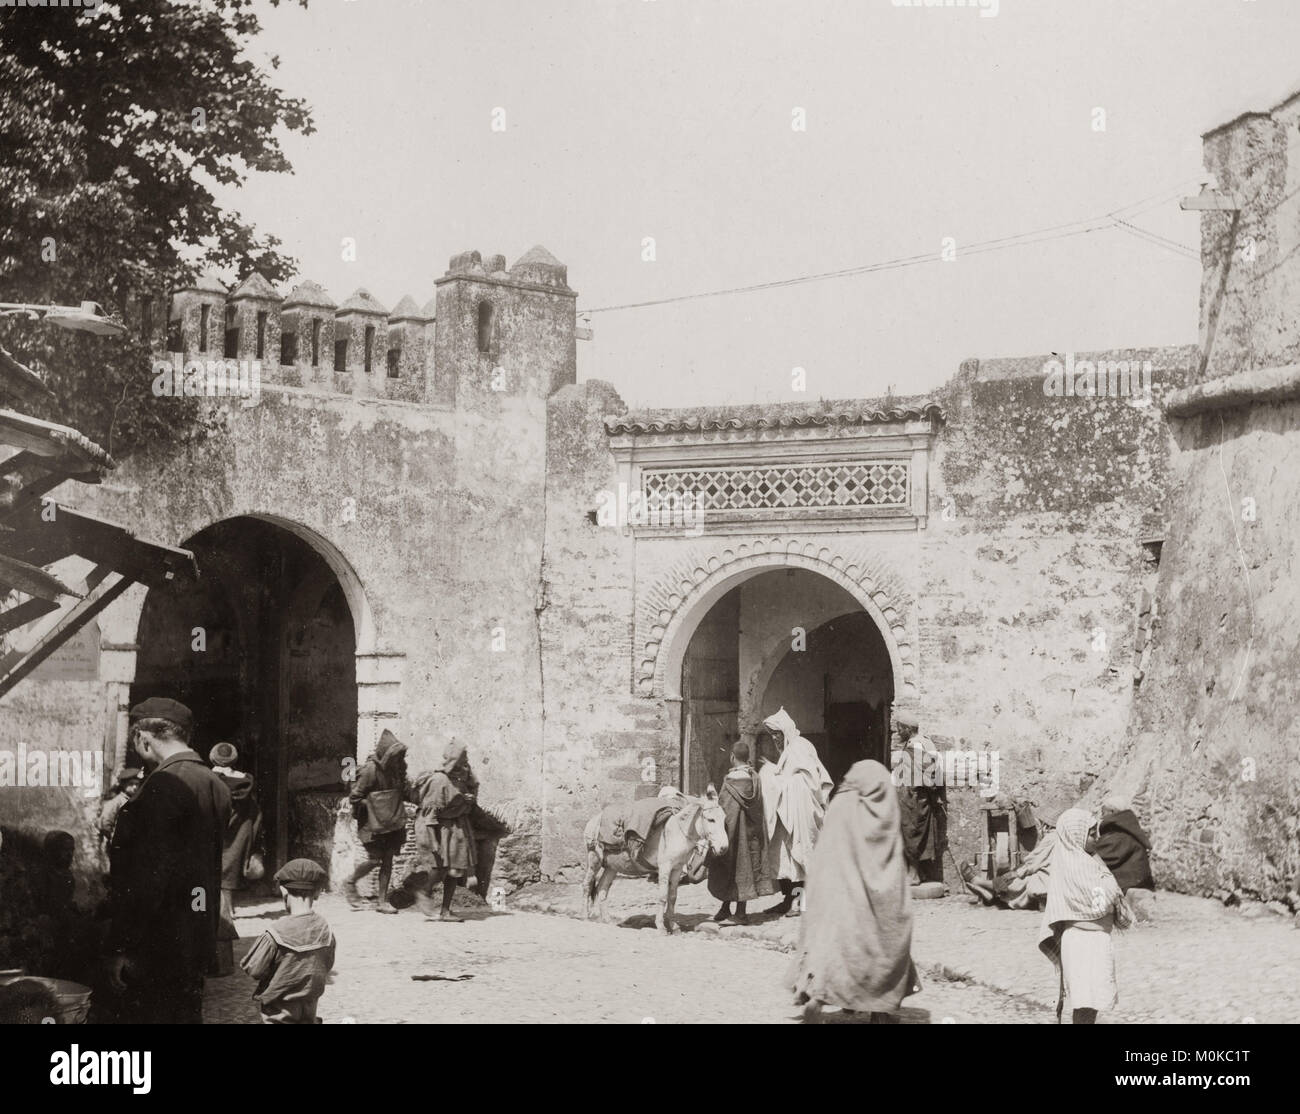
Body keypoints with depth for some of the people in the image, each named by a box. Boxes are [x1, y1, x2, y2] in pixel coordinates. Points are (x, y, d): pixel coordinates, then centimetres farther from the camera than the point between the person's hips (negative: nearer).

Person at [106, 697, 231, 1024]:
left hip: (160, 946, -9)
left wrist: (121, 948, -17)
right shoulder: (215, 785, 10)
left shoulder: (164, 786, -17)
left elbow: (148, 876, -21)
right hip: (198, 945, 9)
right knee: (186, 1015, 15)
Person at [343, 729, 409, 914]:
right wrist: (370, 807, -12)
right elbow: (355, 796, -12)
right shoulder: (370, 770, -15)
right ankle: (350, 884, 21)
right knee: (374, 859, -5)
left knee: (388, 859, 4)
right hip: (374, 823, -6)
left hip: (392, 822, 6)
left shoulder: (396, 769, 6)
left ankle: (382, 901, 9)